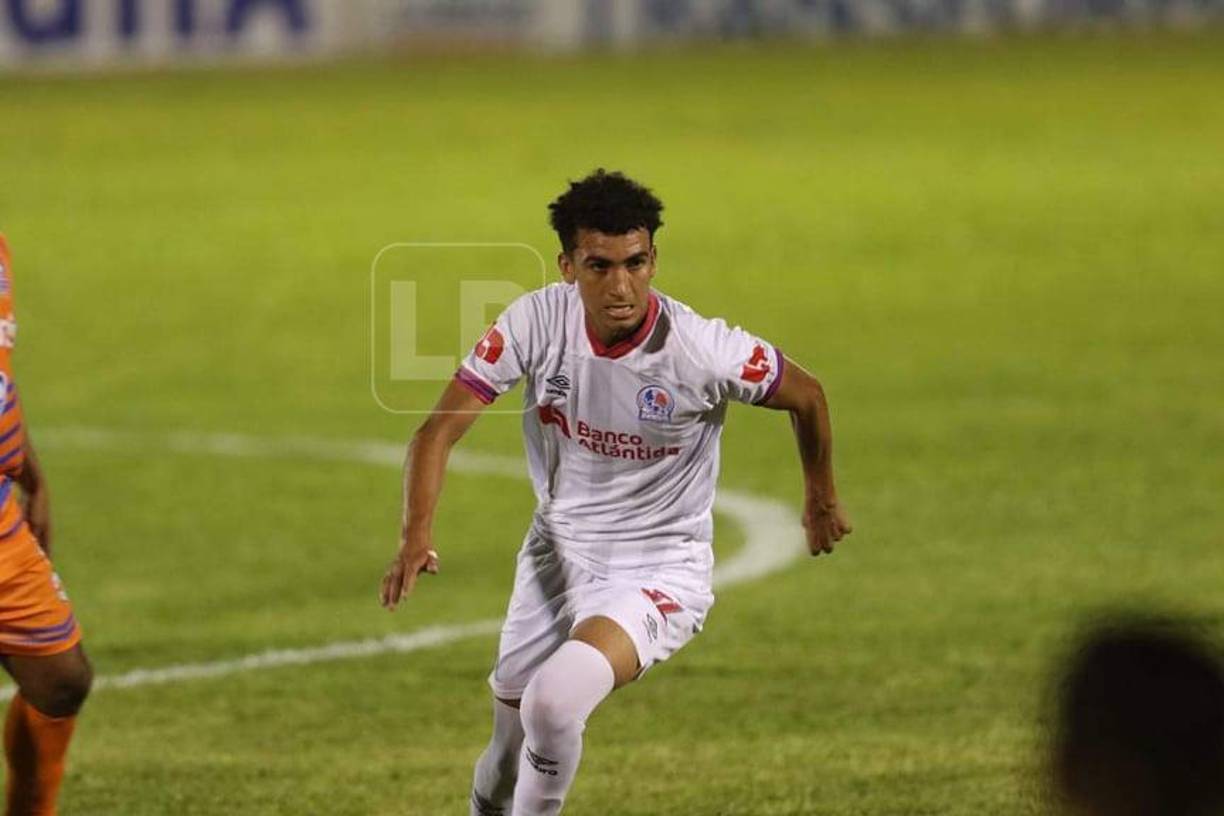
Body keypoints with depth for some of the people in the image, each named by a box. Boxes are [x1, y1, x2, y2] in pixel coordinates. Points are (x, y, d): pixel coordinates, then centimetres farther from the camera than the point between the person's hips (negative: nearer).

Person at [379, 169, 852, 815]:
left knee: (553, 701, -29)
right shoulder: (536, 321, -17)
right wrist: (416, 535, -30)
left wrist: (822, 500, 13)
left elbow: (806, 396, -4)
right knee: (510, 742, 12)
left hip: (660, 570, -4)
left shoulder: (702, 351, -23)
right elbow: (440, 429, -13)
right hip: (556, 554, 4)